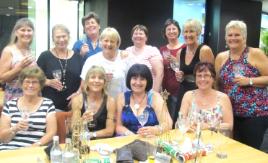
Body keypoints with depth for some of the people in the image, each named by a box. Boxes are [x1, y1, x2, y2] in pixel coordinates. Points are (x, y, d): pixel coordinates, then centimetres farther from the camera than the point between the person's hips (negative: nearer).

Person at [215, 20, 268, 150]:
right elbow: (216, 83, 14)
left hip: (255, 113, -3)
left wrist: (249, 81, -19)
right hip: (230, 113, 4)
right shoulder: (221, 57, 7)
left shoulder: (256, 54, -5)